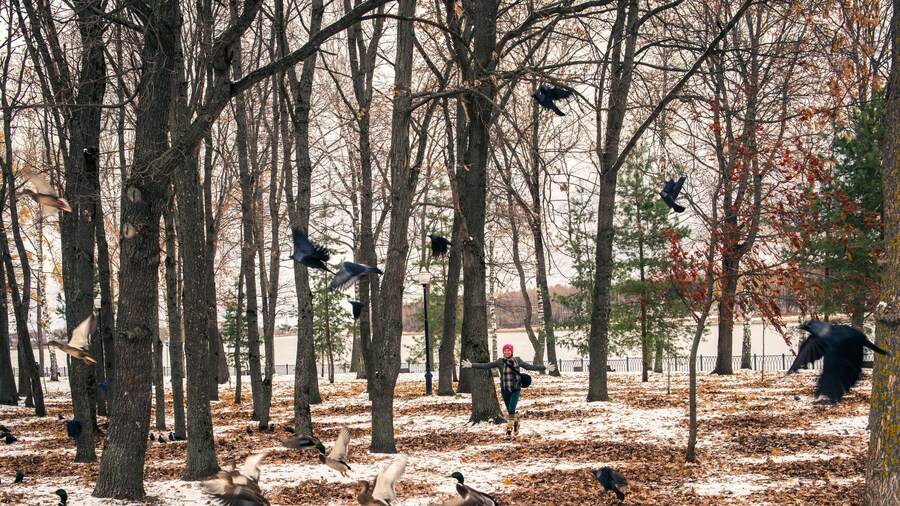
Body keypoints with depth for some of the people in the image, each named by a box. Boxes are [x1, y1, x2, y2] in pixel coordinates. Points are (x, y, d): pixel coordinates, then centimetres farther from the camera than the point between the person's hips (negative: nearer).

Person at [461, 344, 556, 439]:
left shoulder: (517, 360, -1)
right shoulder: (500, 362, -2)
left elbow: (530, 366, 4)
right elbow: (485, 366, -2)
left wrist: (545, 368, 2)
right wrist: (471, 365, -7)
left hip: (516, 389, -2)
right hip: (505, 390, 2)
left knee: (511, 410, -13)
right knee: (509, 411, 9)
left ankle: (509, 431, -7)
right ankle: (516, 421, 37)